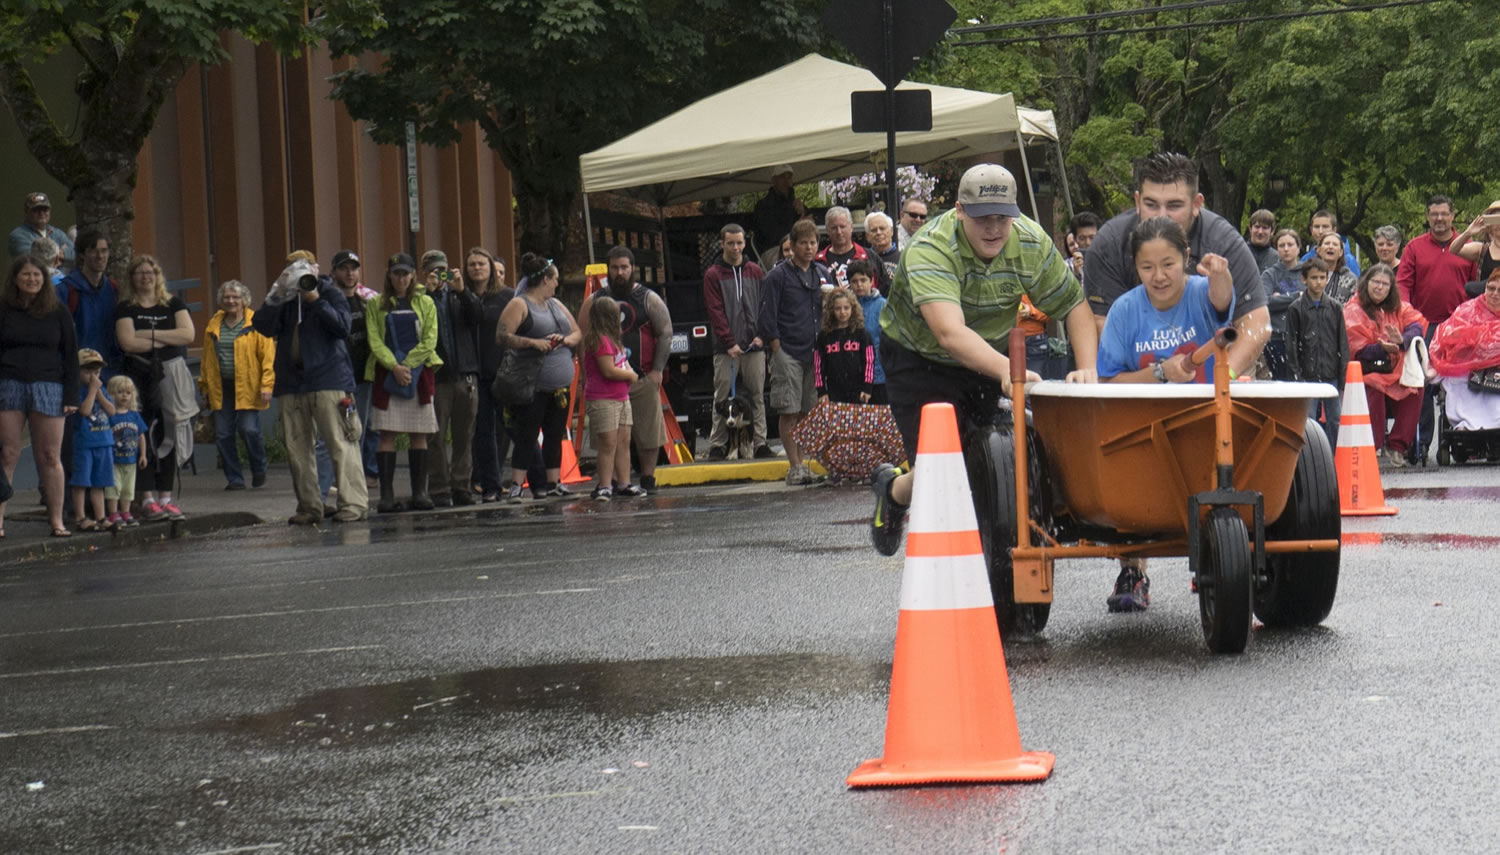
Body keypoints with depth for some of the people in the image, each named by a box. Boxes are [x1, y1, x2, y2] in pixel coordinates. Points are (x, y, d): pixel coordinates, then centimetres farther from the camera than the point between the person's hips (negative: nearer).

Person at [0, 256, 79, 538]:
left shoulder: (58, 313, 10)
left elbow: (70, 356, 11)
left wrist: (71, 396, 3)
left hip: (47, 388, 1)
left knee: (50, 458, -1)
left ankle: (57, 520, 3)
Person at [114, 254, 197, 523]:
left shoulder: (173, 304, 12)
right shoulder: (125, 308, 5)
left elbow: (188, 334, -2)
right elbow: (127, 341, -10)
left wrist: (150, 334, -7)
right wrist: (167, 339, -5)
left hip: (171, 376, 2)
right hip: (139, 377, -2)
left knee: (169, 436, 1)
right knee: (143, 438, -9)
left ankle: (165, 497, 5)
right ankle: (147, 499, -9)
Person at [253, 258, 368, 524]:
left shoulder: (329, 293, 4)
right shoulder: (282, 299, 14)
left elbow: (342, 326, -9)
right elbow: (264, 327, -1)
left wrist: (316, 301, -15)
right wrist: (277, 296, -10)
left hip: (328, 381, -5)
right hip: (291, 382, 5)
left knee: (340, 443, -11)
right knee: (297, 448, 4)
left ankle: (354, 503, -12)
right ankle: (309, 507, 11)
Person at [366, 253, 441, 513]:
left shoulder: (425, 303, 10)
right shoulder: (375, 305, 9)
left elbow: (430, 340, 2)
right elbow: (374, 340, -1)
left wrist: (408, 365, -10)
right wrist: (394, 367, -14)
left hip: (418, 372, 1)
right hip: (386, 374, -1)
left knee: (419, 435, 0)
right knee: (387, 433, -6)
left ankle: (419, 492, 3)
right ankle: (387, 494, -6)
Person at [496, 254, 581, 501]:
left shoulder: (556, 304, 19)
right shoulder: (519, 305, -5)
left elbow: (578, 333, 20)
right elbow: (502, 336, -16)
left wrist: (565, 339, -2)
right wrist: (532, 342, -25)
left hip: (560, 386, 7)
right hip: (533, 386, -7)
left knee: (555, 435, 10)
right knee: (526, 436, -8)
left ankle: (554, 482, 16)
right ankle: (516, 485, -8)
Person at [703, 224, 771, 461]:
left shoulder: (756, 272, 12)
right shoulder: (713, 275, 3)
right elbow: (715, 311, -3)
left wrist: (762, 335, -3)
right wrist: (729, 342, -11)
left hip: (754, 346, 2)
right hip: (726, 349, -2)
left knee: (757, 395, 2)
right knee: (722, 397, -2)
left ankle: (760, 443, 5)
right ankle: (717, 445, 2)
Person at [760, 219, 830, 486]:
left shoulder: (822, 274, 14)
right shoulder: (778, 276, -1)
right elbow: (767, 316, -4)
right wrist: (777, 349, -9)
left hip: (814, 352, 5)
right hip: (788, 353, -5)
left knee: (806, 411, 8)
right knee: (788, 412, -6)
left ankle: (800, 463, 15)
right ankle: (794, 466, -3)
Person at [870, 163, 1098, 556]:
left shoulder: (1032, 243, -16)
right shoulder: (930, 250, -33)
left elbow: (1075, 305, -7)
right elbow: (950, 333, -47)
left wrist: (1087, 368, -24)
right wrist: (1006, 370, -62)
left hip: (989, 355, 5)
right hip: (919, 358, -5)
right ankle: (894, 489, 22)